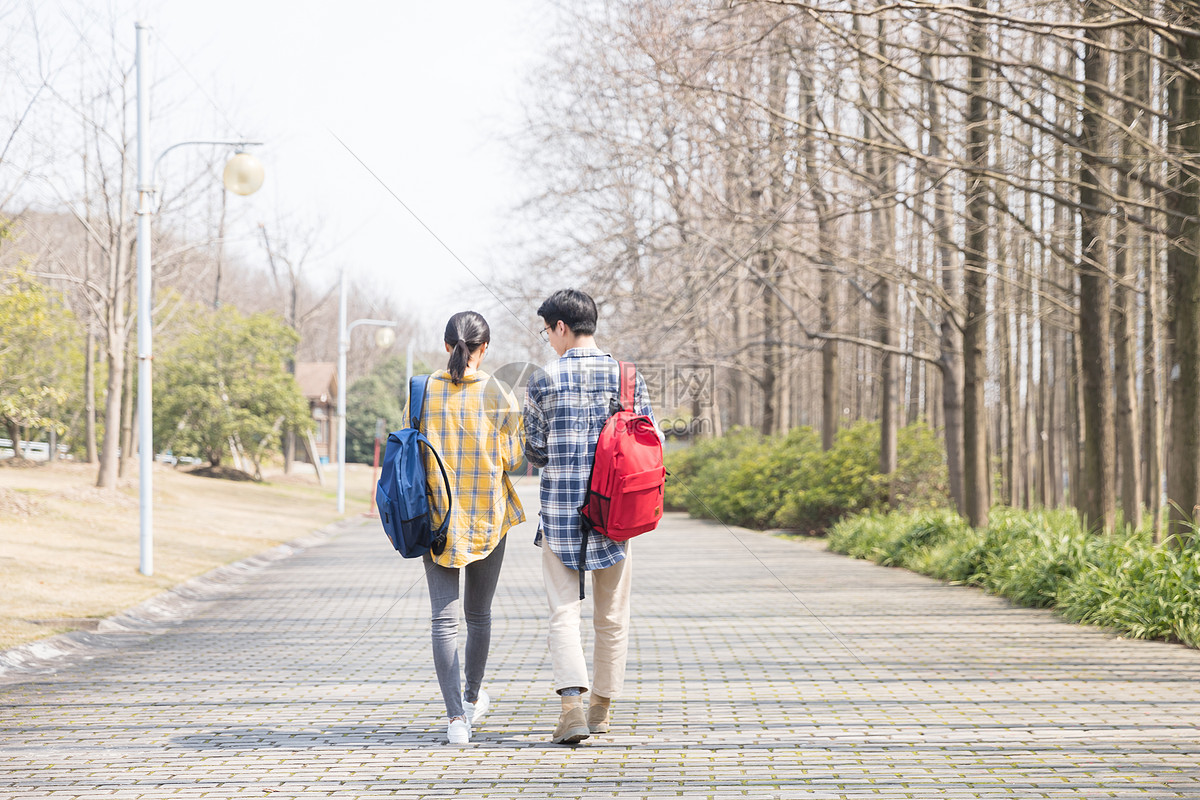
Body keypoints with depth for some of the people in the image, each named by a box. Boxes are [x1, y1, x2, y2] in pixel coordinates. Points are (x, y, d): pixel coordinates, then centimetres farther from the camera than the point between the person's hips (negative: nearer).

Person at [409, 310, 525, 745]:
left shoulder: (424, 392, -4)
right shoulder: (499, 394, -7)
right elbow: (513, 457, -6)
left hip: (437, 517, 0)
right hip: (488, 518, 0)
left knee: (445, 618, -1)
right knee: (479, 614, 18)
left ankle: (456, 716, -12)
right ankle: (473, 699, 34)